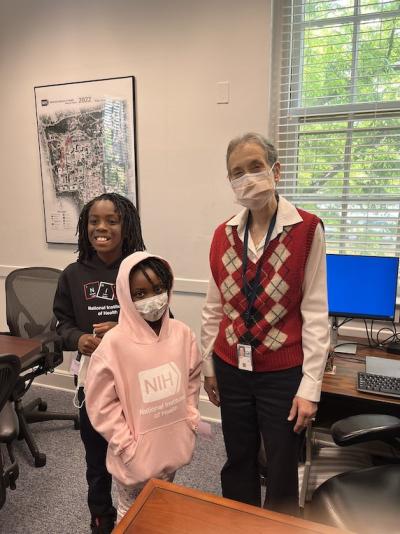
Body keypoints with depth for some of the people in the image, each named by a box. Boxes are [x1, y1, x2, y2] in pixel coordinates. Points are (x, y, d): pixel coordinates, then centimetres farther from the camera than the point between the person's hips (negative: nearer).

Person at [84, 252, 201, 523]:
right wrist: (127, 445, -14)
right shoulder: (114, 343, -23)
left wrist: (190, 419, 2)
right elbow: (101, 403, -16)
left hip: (174, 447, 4)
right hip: (135, 455, -3)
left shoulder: (182, 333, -11)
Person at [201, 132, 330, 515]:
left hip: (282, 374, -3)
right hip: (232, 370, 4)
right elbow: (214, 308, 6)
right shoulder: (223, 234, 0)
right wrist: (208, 366, 10)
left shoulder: (306, 230, -11)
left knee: (281, 472, 15)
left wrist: (310, 385, -10)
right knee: (237, 463, 21)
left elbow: (315, 313, -10)